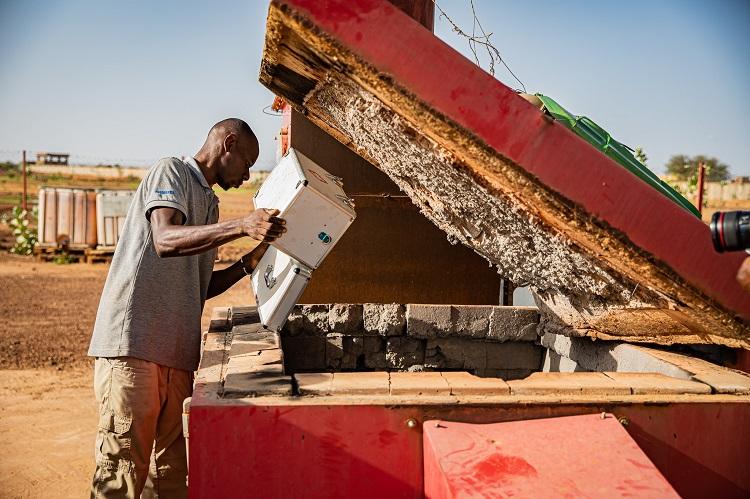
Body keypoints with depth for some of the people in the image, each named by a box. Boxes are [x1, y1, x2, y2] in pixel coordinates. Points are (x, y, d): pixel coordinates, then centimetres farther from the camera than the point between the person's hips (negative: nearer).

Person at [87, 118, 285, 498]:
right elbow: (165, 240, -21)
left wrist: (249, 263, 12)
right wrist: (242, 226, -30)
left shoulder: (208, 202, 25)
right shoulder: (170, 172, 0)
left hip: (177, 353, 8)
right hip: (133, 343, -8)